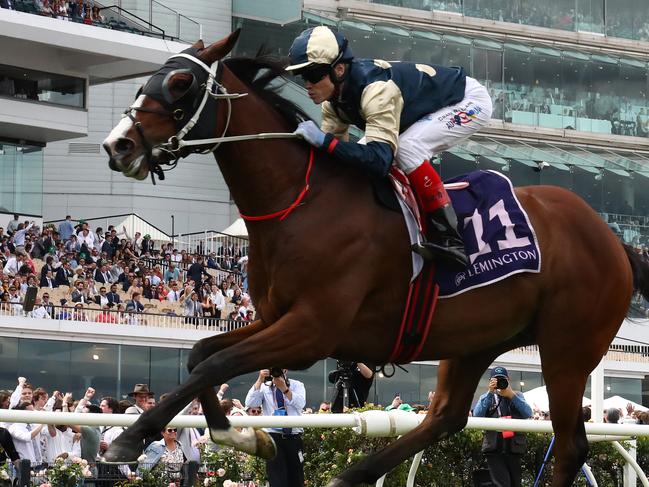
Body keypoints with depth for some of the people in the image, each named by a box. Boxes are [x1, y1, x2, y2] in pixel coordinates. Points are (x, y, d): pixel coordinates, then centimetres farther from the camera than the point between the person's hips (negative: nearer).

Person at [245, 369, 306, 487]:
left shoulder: (297, 385, 9)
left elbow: (300, 403, -10)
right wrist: (260, 380, -14)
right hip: (273, 437, -1)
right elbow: (250, 403, -8)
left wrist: (284, 388, -21)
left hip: (294, 438, 1)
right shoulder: (264, 387, 9)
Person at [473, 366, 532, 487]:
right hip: (494, 448, -2)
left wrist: (511, 395, -12)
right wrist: (490, 392, -13)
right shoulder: (487, 398, 12)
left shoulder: (517, 396, 14)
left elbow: (528, 414, -3)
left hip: (514, 447, 2)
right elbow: (477, 415, -7)